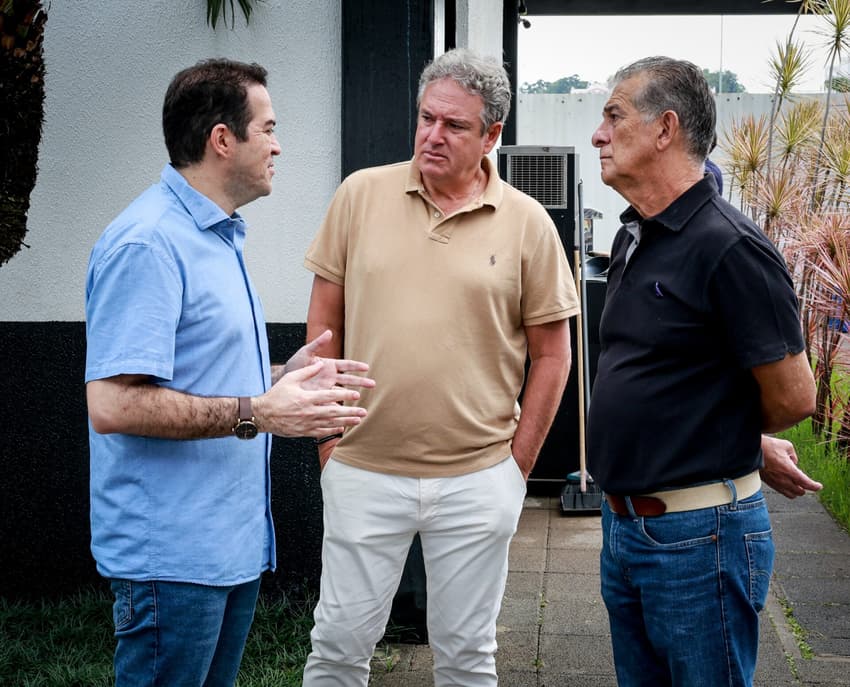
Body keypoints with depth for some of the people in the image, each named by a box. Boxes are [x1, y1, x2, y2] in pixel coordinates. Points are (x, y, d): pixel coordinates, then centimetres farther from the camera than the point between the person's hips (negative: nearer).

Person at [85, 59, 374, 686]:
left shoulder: (221, 236, 15)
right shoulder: (148, 244, -18)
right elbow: (112, 404, -26)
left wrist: (283, 377, 10)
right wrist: (256, 413, -24)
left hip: (236, 541, 10)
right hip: (173, 557, -10)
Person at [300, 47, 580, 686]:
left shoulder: (527, 223, -3)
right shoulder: (361, 194, 0)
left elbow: (551, 354, 3)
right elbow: (324, 321, 6)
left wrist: (518, 466, 1)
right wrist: (328, 437, 4)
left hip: (477, 481, 0)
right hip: (364, 471, 1)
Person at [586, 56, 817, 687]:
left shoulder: (730, 248, -19)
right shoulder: (633, 238, 9)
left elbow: (793, 397, -16)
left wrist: (736, 437, 3)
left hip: (698, 536, -8)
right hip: (623, 523, 9)